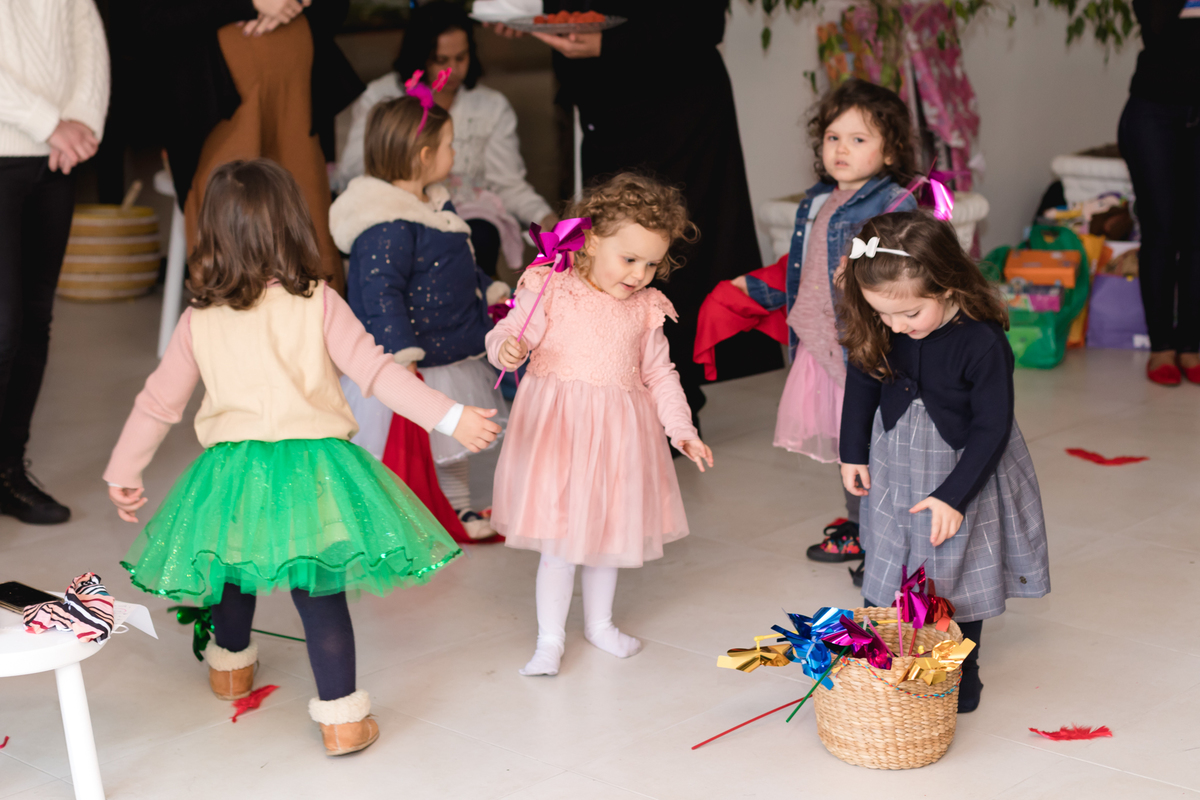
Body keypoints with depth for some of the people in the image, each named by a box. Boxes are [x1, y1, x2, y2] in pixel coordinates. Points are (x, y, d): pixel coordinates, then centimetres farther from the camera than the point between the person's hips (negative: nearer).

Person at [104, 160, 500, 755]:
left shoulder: (200, 320, 3)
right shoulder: (317, 304, -5)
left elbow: (158, 402, 10)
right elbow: (376, 371, -10)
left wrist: (123, 474, 22)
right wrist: (452, 418, -9)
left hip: (233, 469, 3)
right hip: (311, 467, -2)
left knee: (235, 571, 25)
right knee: (321, 594, 2)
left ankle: (231, 667, 48)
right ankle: (342, 717, 3)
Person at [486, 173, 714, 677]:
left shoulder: (646, 309, 6)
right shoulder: (551, 291, -8)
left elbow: (659, 374, 12)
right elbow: (510, 334, -6)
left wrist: (682, 429, 7)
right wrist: (506, 349, -29)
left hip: (619, 433, 5)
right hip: (560, 428, -5)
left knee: (611, 531, 16)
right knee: (560, 540, -4)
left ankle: (599, 622, 36)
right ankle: (550, 639, 11)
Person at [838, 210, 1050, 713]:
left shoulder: (983, 344, -30)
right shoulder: (878, 335, -16)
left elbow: (991, 428, -21)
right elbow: (861, 384, 5)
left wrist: (954, 494, -21)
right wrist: (853, 453, 8)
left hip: (963, 473, -3)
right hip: (894, 470, 4)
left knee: (957, 581, 10)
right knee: (885, 573, 12)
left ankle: (960, 674, 29)